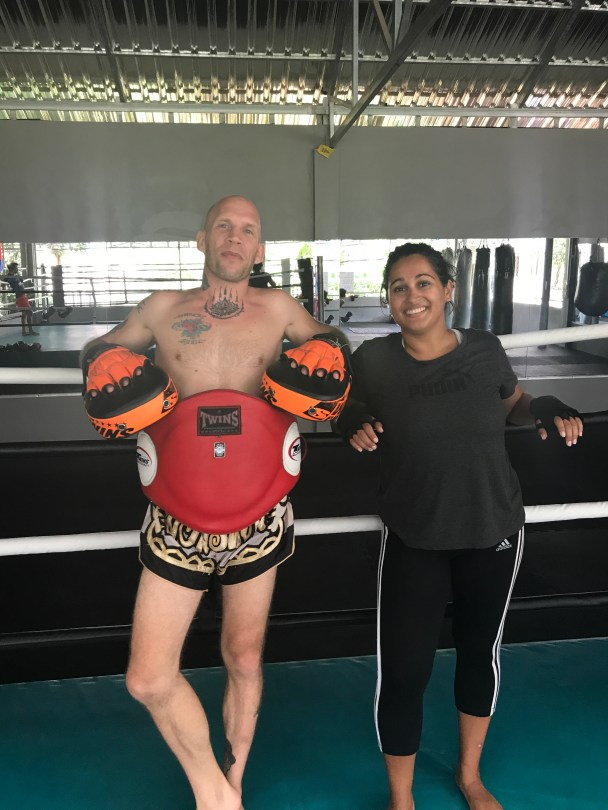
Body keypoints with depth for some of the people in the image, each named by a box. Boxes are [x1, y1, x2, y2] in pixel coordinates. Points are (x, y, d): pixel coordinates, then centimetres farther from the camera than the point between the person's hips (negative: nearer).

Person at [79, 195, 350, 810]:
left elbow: (328, 346, 17)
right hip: (177, 522, 1)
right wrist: (106, 378, -5)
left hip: (257, 518, 0)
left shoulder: (277, 309, 2)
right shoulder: (162, 309, 4)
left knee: (244, 660, 16)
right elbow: (99, 351, 17)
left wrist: (321, 371, -5)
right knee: (148, 679, -1)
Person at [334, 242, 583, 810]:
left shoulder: (484, 349, -7)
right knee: (402, 670, 0)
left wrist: (545, 410, -10)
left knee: (479, 652, 20)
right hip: (414, 539, -2)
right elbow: (349, 414, 4)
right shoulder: (372, 360, -11)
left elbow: (513, 406, 11)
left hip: (494, 530, 3)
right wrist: (353, 425, -18)